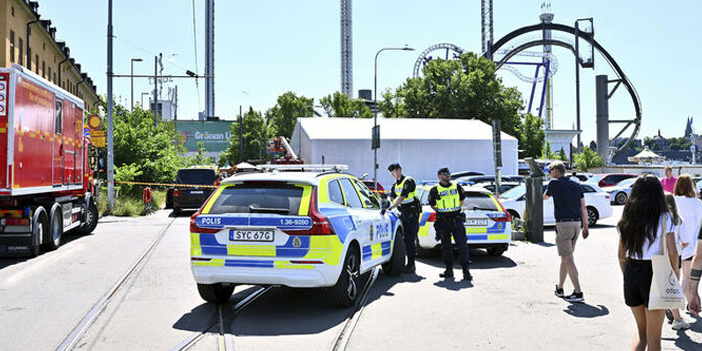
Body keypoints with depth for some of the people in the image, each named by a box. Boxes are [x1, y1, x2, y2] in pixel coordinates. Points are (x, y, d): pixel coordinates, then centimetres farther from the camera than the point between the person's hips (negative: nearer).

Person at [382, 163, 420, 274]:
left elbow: (402, 197, -23)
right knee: (404, 238, 7)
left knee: (410, 239, -10)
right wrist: (385, 207, -6)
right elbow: (391, 198, 11)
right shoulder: (395, 184, 15)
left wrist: (391, 207, -30)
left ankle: (411, 265, -6)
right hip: (403, 213, 8)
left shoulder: (408, 181, -13)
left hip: (412, 212, -8)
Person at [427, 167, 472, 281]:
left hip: (457, 220, 0)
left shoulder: (457, 187, 6)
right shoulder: (435, 190, 1)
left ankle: (466, 270, -3)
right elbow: (432, 205, 13)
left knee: (462, 245, -5)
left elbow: (462, 199, 21)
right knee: (446, 246, 6)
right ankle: (449, 269, 14)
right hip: (443, 222, 0)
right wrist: (441, 211, 9)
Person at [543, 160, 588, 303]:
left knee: (568, 259, -7)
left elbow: (545, 197, 15)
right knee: (565, 257, 18)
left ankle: (578, 292, -12)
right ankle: (559, 288, 27)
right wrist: (586, 226, 14)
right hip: (577, 223, 7)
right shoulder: (576, 185, 13)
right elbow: (583, 207, 11)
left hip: (563, 223, -7)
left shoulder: (554, 183, -4)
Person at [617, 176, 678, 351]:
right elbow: (672, 253, -11)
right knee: (653, 335, 9)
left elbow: (621, 254, 7)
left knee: (641, 329, 21)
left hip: (631, 275, 4)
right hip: (655, 274, -4)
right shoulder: (664, 218, -9)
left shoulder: (628, 219, 3)